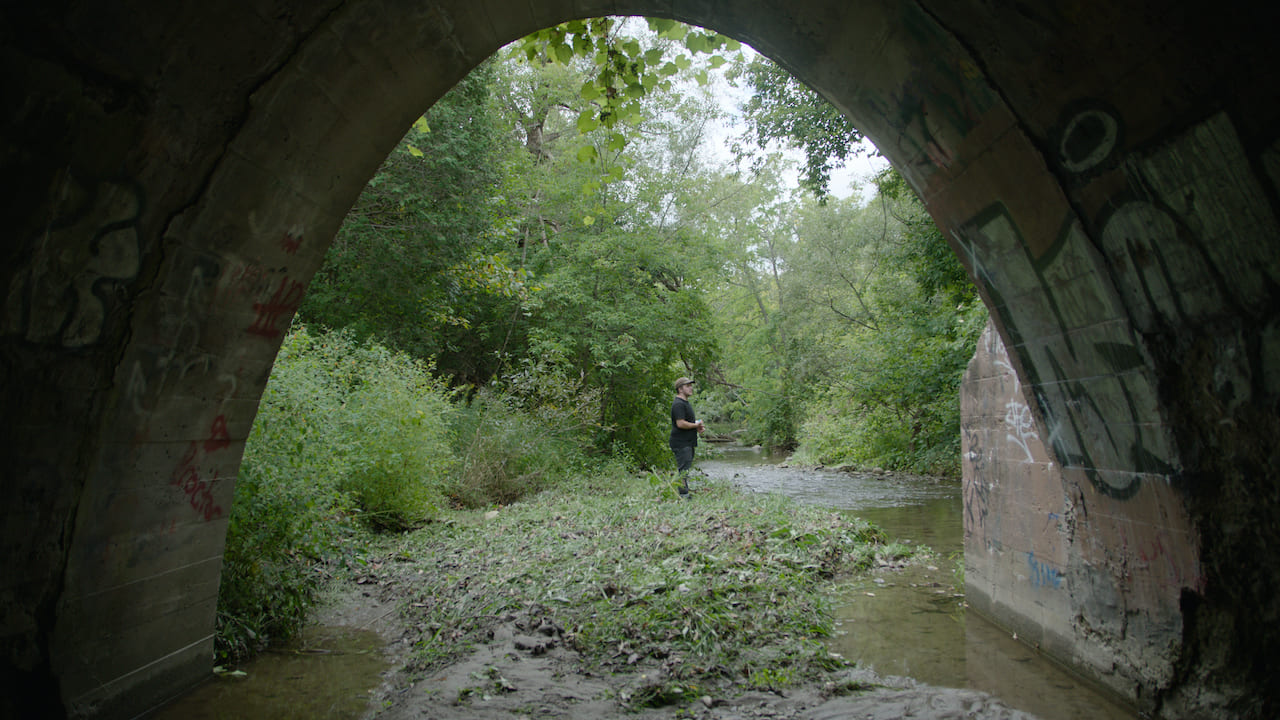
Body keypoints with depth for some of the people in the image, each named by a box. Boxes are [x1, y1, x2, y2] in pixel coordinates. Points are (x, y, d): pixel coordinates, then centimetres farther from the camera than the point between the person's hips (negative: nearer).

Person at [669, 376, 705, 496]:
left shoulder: (685, 403, 20)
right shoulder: (678, 404, -16)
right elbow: (680, 423, -24)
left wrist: (698, 427, 12)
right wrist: (696, 425, -13)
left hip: (688, 443, 11)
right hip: (681, 443, -11)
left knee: (685, 469, 13)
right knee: (683, 470, -10)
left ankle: (684, 495, 19)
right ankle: (683, 495, -8)